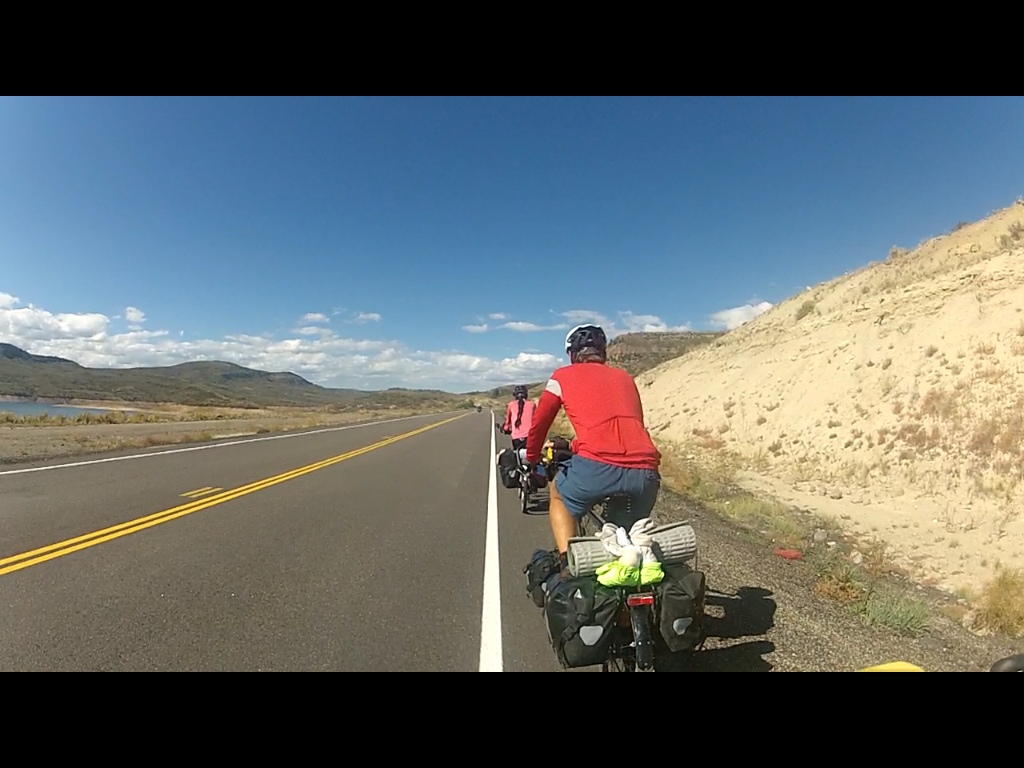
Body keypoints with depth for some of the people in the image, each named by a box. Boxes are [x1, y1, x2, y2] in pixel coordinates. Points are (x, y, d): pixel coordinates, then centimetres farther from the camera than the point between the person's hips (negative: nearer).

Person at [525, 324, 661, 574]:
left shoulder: (563, 376, 16)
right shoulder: (625, 378, 27)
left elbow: (539, 425, 23)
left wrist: (531, 461, 42)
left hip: (598, 467, -4)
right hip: (646, 472, 4)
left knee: (559, 494, 27)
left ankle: (568, 566, 15)